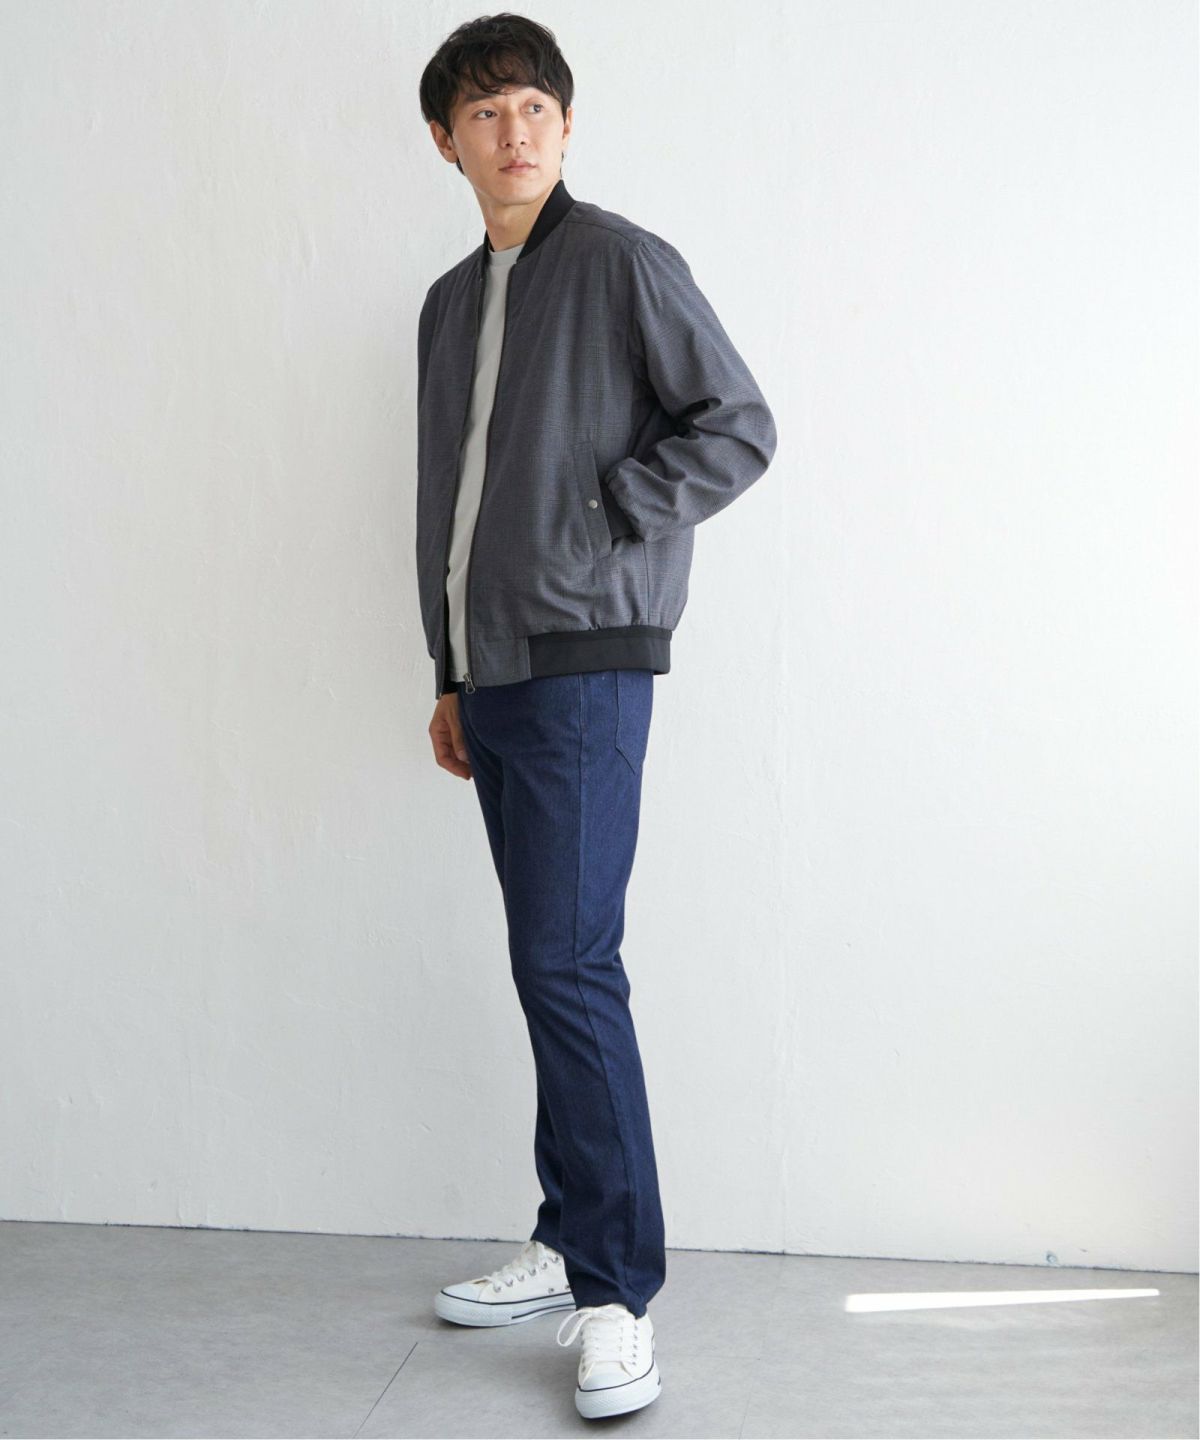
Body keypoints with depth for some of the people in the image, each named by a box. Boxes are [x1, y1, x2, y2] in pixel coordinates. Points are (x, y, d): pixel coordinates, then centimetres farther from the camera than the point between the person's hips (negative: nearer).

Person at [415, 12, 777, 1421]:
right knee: (548, 967, 10)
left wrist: (595, 522, -12)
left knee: (568, 966, -12)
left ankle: (616, 1298, -4)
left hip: (585, 664, -7)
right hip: (493, 672, 7)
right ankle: (568, 1244, 20)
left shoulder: (622, 261, -1)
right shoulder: (449, 302, 20)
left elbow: (739, 427, -6)